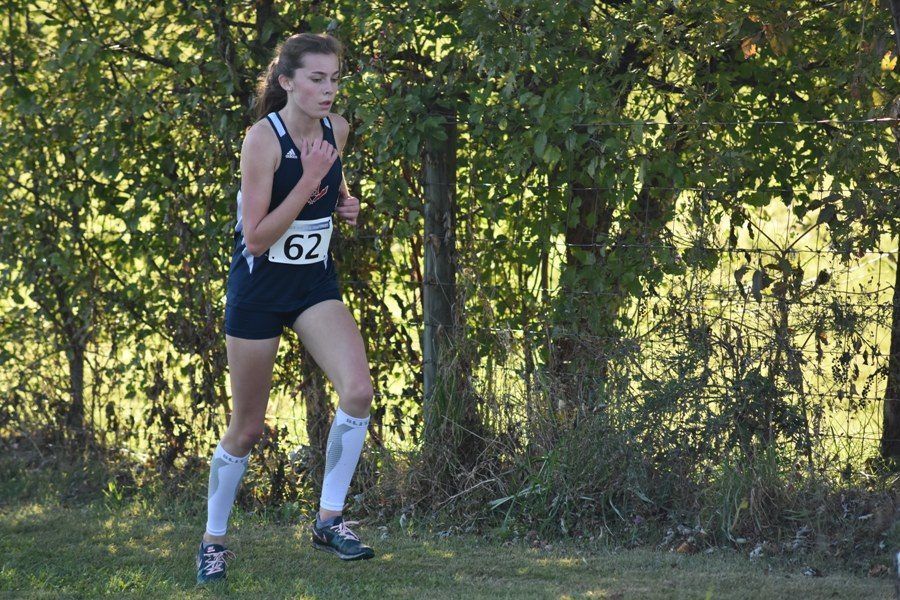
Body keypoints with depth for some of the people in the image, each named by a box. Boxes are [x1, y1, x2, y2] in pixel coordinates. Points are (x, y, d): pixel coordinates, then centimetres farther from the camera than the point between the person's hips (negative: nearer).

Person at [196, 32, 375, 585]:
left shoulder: (336, 129, -2)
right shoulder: (264, 138, -19)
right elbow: (256, 237, -23)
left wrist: (344, 203, 0)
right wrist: (310, 179, -28)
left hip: (315, 282, 5)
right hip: (259, 286, -5)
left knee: (358, 388, -20)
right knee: (247, 429, 4)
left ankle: (330, 518, -6)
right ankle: (214, 540, 23)